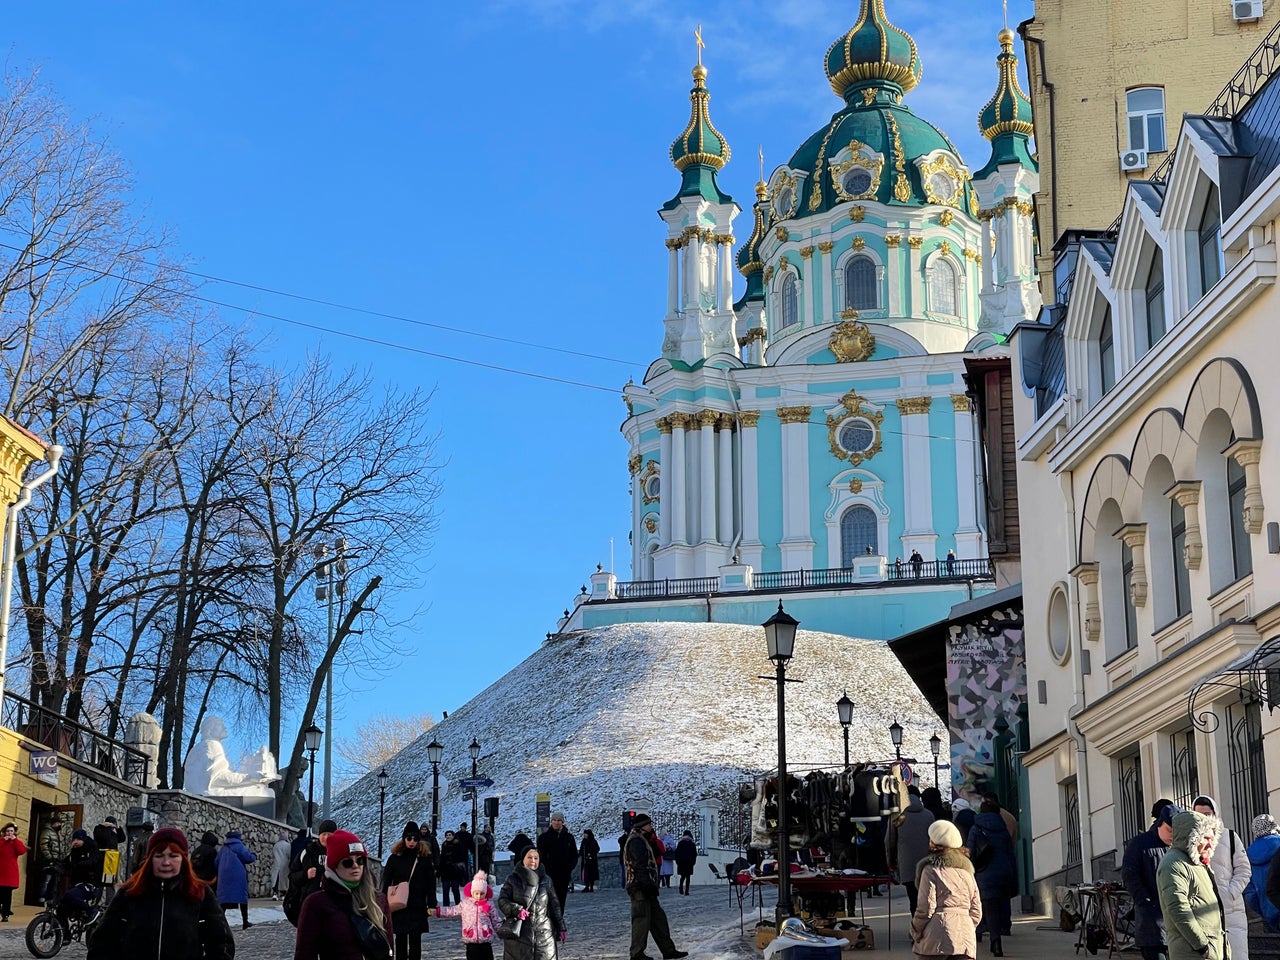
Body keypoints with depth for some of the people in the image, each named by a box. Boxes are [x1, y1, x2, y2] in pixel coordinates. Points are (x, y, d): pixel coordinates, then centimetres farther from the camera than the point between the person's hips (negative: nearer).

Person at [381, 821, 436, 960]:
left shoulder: (425, 858, -1)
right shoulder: (395, 858, 0)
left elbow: (431, 884, -1)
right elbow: (386, 882, 3)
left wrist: (431, 904, -7)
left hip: (417, 907, -1)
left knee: (415, 940, 5)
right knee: (400, 940, 9)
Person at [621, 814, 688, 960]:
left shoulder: (641, 840, 23)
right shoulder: (636, 841, -12)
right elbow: (640, 865, -21)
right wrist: (647, 885, -24)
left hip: (645, 888, 11)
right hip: (640, 887, -11)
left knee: (658, 918, 12)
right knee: (642, 918, -8)